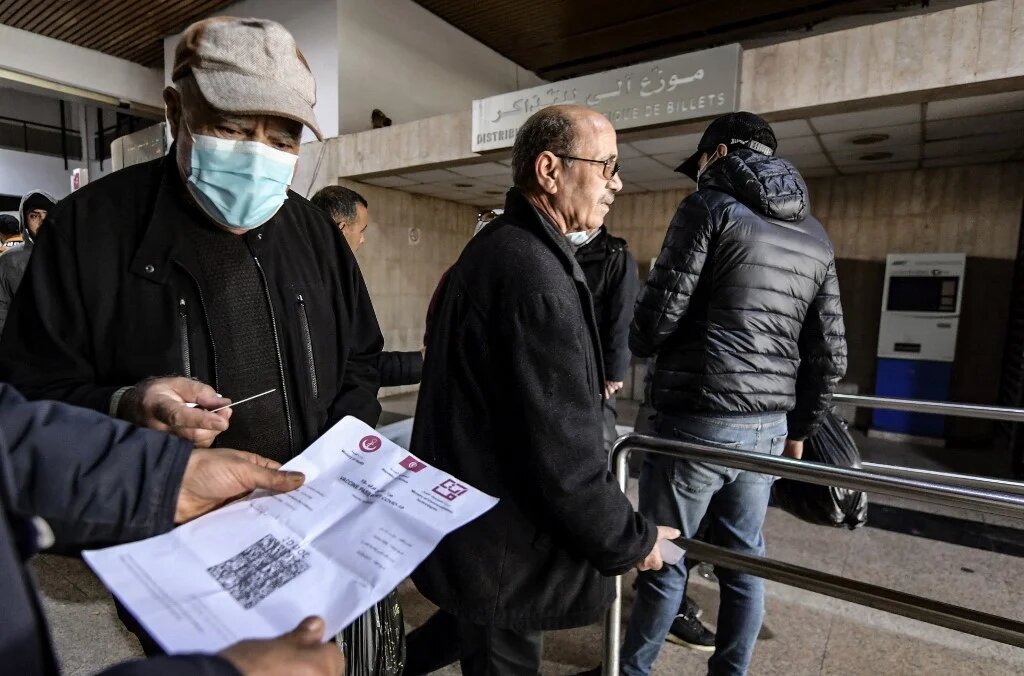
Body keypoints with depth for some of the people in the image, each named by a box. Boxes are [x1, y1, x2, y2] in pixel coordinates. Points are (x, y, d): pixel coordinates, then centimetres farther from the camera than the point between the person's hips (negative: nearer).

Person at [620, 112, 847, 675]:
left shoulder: (710, 208, -6)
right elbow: (829, 354, 12)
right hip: (768, 428, 7)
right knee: (743, 561, 17)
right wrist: (799, 429, 22)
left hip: (697, 422, -6)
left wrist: (629, 347, 9)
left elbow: (660, 316, -13)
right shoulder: (815, 237, 14)